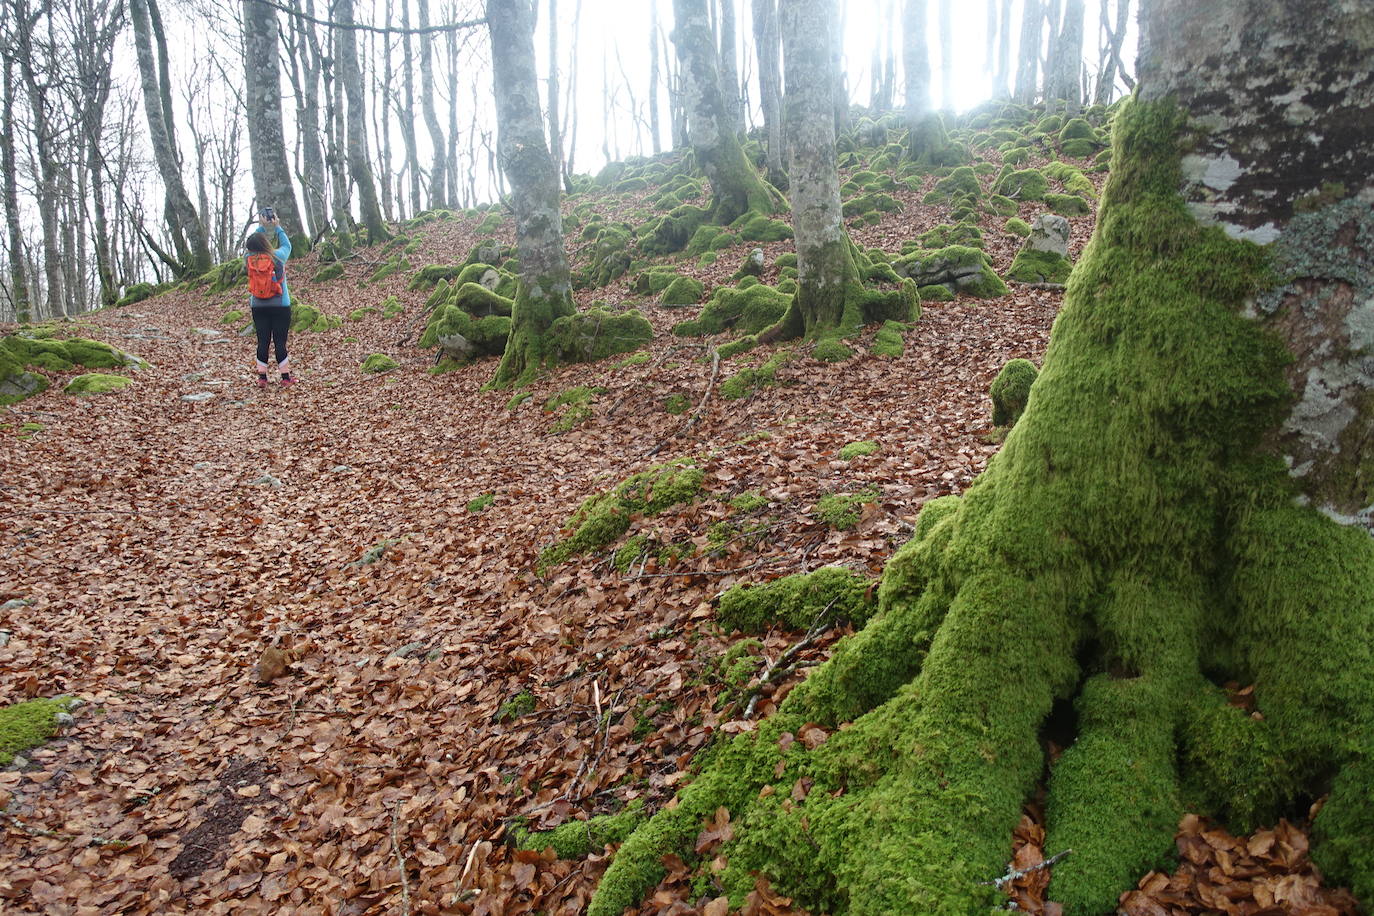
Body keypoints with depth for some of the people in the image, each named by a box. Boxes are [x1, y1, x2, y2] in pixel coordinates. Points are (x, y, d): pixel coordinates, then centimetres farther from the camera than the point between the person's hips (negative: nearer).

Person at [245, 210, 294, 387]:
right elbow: (286, 245, 10)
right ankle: (285, 377, 5)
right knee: (280, 342, 0)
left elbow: (250, 245, 18)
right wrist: (277, 227, 21)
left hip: (258, 307, 3)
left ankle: (262, 377, 8)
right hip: (280, 306, -3)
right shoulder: (277, 257, -10)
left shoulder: (249, 259, -3)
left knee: (262, 342, 6)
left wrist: (261, 226, 24)